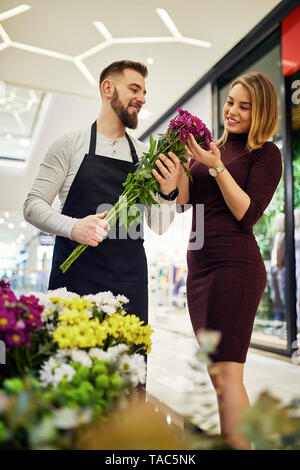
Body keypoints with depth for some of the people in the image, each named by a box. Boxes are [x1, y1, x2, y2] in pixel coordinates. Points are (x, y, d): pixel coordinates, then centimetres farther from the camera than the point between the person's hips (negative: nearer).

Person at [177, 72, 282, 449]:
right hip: (199, 263, 7)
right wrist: (182, 156, -2)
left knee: (226, 373, -9)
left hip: (235, 264, -7)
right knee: (215, 372, 11)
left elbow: (247, 214, -10)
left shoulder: (266, 153, 0)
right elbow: (183, 200, 10)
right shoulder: (212, 147, 17)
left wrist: (217, 167, -15)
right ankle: (224, 439, 23)